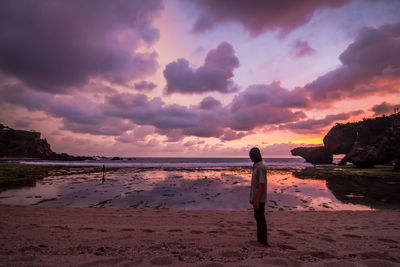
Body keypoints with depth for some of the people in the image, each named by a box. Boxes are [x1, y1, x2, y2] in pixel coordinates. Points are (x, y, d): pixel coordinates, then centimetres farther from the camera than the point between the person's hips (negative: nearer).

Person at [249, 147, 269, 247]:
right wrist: (252, 198, 21)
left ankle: (263, 242, 12)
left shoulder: (260, 167, -20)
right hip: (256, 198, 10)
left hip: (259, 199, -10)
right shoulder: (256, 166, 12)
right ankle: (260, 239, 27)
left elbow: (261, 185, -22)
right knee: (258, 217, 16)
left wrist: (256, 200, -21)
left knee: (260, 219, 0)